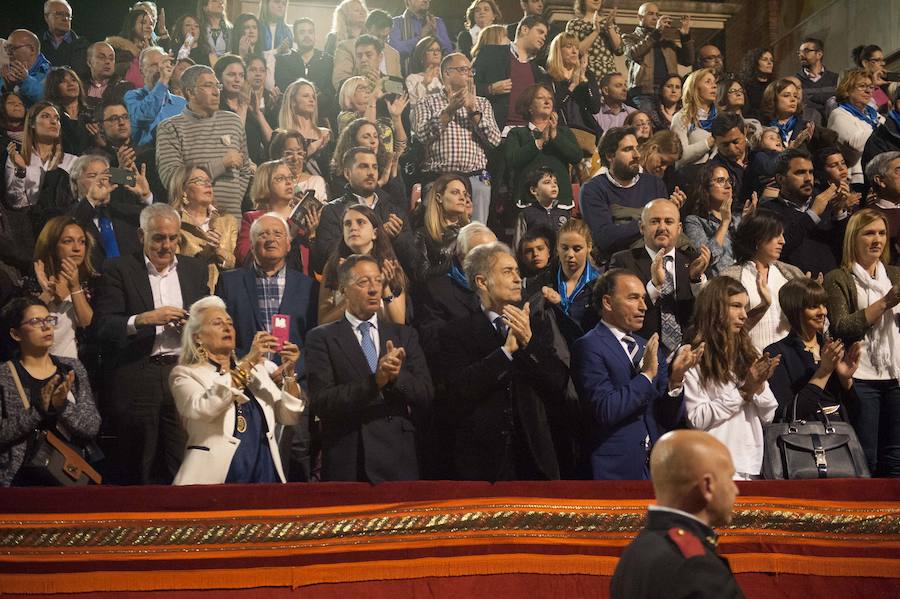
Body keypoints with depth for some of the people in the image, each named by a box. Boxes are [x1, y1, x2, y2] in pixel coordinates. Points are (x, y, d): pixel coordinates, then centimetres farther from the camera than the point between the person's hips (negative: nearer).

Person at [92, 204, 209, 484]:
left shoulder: (196, 269, 14)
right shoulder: (118, 269, 2)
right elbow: (102, 325, -6)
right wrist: (144, 319, -21)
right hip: (138, 379, -3)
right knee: (139, 471, 1)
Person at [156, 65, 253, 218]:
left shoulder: (233, 121, 15)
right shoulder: (170, 128, 1)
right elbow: (170, 179, -12)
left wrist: (234, 203, 9)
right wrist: (222, 164, -10)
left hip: (232, 217, 4)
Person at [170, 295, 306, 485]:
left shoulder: (257, 370, 18)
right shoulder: (185, 374, 4)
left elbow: (289, 416, 11)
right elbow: (203, 408, -16)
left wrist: (288, 372, -4)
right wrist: (248, 361, -17)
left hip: (264, 477, 3)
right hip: (215, 479, -3)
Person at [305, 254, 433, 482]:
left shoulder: (404, 335, 12)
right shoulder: (321, 338, 2)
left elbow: (426, 394, 3)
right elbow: (321, 402, -9)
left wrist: (396, 376, -16)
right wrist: (374, 382, -20)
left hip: (398, 463, 3)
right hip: (347, 465, -2)